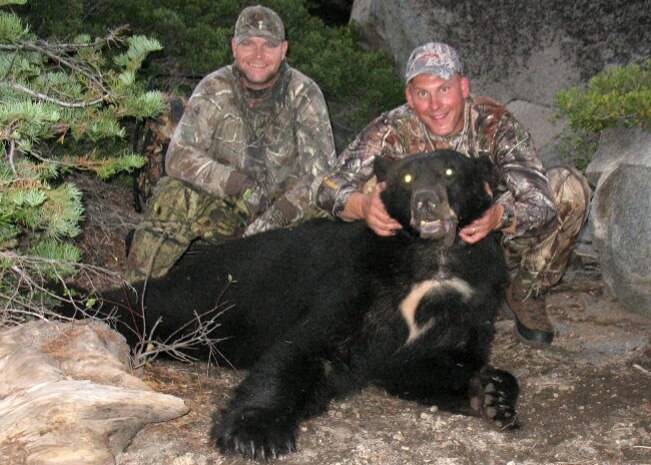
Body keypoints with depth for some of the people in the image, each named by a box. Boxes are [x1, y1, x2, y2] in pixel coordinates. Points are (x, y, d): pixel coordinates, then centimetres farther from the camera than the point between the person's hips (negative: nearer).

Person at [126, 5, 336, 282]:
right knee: (173, 198, -27)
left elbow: (321, 172, -15)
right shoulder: (214, 90, -6)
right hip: (225, 211, 0)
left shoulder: (303, 94, -8)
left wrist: (277, 217, -28)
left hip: (286, 209, 0)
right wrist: (235, 182, -31)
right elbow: (178, 155, -17)